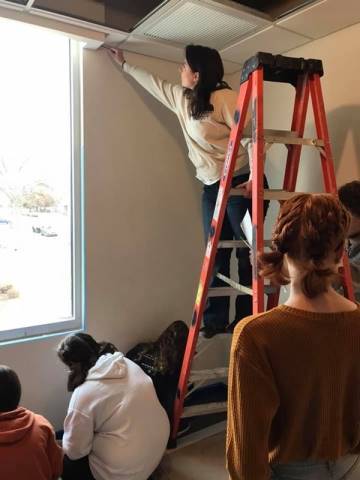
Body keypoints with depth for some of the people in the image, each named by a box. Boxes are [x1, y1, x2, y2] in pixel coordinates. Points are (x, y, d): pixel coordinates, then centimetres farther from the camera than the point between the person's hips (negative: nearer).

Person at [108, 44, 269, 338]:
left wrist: (253, 178, -24)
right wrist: (124, 65, 43)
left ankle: (248, 321, 4)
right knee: (217, 255, 5)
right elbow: (153, 83, 31)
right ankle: (215, 320, 11)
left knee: (248, 255, -4)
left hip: (241, 184, -7)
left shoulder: (224, 97, -9)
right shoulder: (181, 99, 15)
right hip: (213, 187, 7)